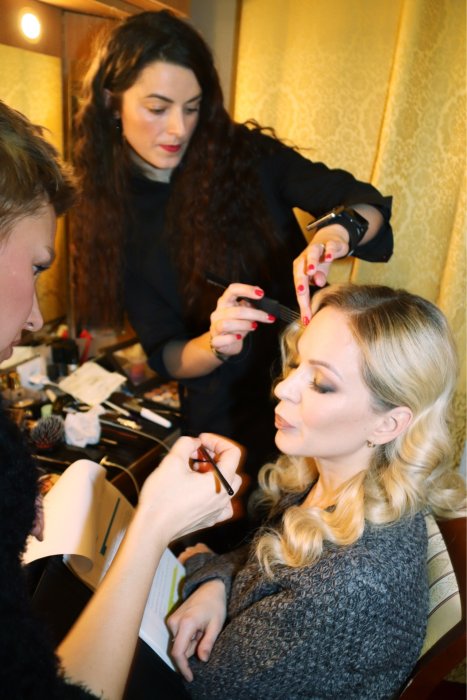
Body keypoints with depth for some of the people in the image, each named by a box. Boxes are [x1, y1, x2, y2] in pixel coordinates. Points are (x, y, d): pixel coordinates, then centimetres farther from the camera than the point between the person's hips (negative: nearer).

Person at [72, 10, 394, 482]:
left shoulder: (248, 156, -11)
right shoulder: (109, 217, -9)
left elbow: (367, 203, -13)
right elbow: (164, 354, -10)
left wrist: (338, 232, -36)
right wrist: (216, 344, -31)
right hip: (224, 420, 0)